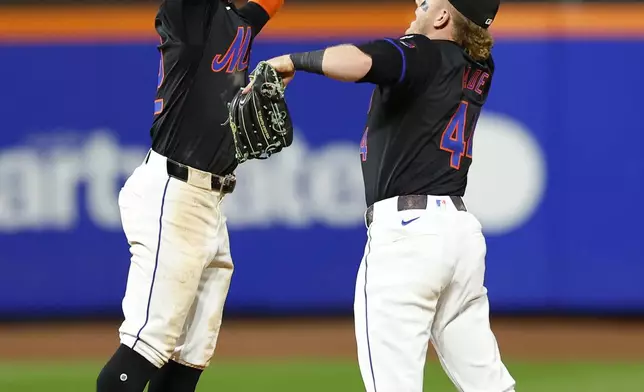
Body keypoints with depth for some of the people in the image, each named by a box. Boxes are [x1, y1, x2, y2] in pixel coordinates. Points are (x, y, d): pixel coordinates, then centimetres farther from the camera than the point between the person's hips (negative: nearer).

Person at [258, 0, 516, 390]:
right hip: (461, 226, 8)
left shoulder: (420, 54, -6)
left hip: (406, 228, -8)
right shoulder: (480, 69, 16)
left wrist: (292, 60, -13)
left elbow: (356, 61, -26)